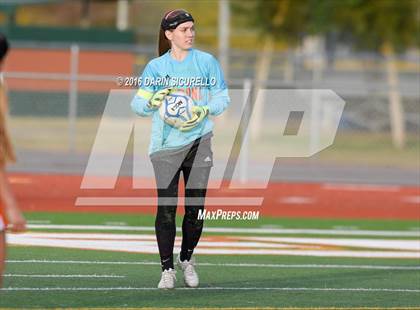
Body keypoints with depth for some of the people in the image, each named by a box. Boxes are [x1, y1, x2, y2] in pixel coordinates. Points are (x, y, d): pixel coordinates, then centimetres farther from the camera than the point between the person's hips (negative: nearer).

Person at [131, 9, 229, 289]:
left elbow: (222, 97, 7)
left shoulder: (207, 62, 5)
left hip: (199, 142, 1)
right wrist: (153, 101, -20)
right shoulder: (155, 67, 4)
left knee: (196, 208, 4)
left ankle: (187, 259, 26)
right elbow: (138, 105, 1)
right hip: (166, 145, -1)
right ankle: (167, 269, 1)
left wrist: (204, 111, -12)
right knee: (167, 208, -8)